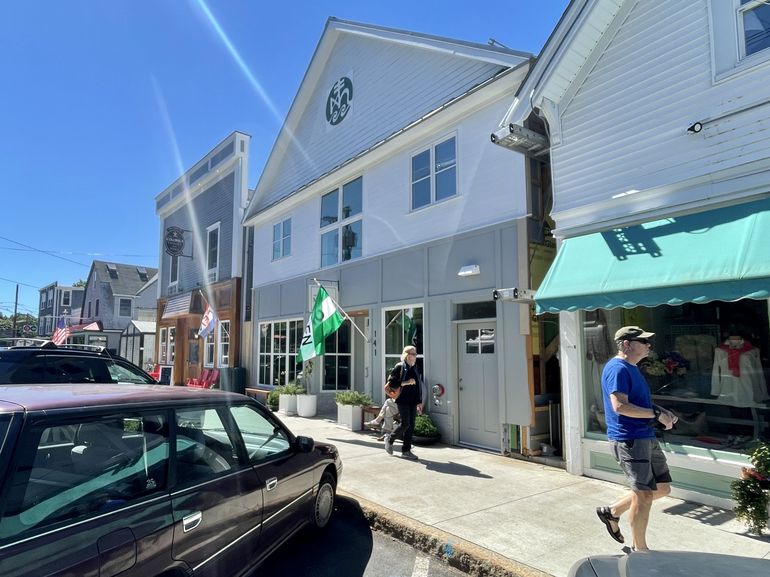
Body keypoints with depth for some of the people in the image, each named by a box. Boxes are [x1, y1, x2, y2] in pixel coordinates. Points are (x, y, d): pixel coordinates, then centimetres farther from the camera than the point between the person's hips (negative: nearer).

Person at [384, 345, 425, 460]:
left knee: (411, 426, 4)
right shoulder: (399, 367, -6)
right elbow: (391, 383, -10)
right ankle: (390, 439, 15)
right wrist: (405, 383, -18)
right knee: (405, 423, -10)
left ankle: (406, 451, 13)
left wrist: (419, 402, 14)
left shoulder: (416, 369, 13)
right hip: (403, 400, -6)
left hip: (413, 401, 6)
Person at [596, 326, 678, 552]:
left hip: (646, 437, 10)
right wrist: (657, 414, -20)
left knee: (662, 487, 17)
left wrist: (662, 412, 8)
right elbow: (620, 406, -26)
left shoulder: (631, 368, 15)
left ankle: (611, 512, 28)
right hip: (629, 439, -10)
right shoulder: (618, 368, -17)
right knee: (644, 495, 0)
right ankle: (640, 550, 20)